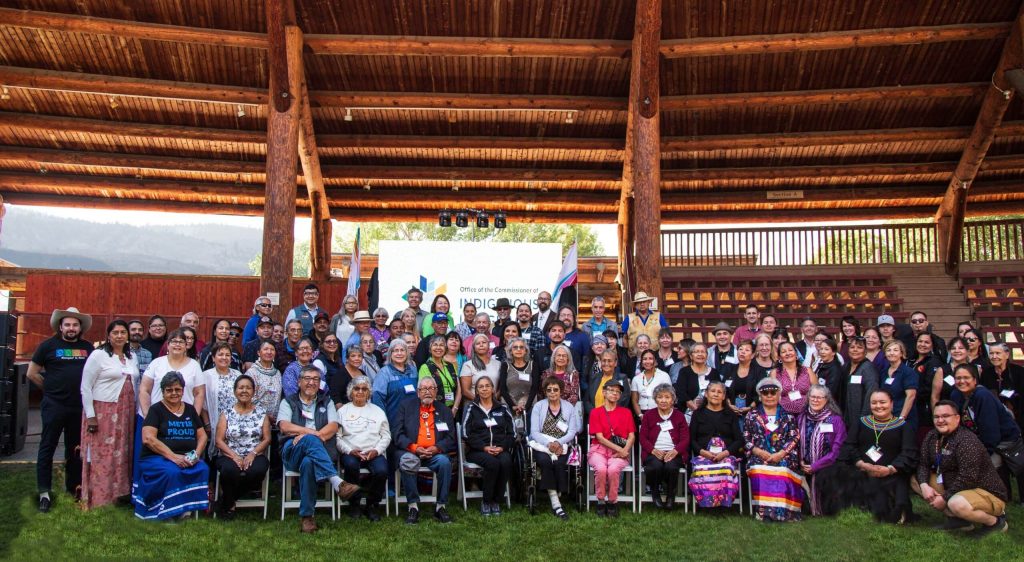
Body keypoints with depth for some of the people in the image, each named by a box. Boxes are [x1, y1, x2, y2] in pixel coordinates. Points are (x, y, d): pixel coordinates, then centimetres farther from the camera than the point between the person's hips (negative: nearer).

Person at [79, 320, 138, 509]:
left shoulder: (132, 357, 12)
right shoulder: (98, 355, -5)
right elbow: (85, 387, -7)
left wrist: (135, 413, 10)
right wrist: (90, 416, -11)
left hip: (126, 414, 5)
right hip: (103, 413, -5)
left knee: (122, 456, 7)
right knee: (102, 457, -4)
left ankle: (119, 497, 14)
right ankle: (98, 500, 3)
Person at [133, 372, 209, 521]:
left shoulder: (190, 410, 17)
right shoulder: (156, 409, 3)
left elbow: (202, 436, 15)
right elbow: (148, 439, -10)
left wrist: (196, 454, -7)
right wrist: (173, 456, -19)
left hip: (187, 458, 4)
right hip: (156, 458, -4)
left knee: (203, 469, -28)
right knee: (172, 472, -36)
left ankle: (186, 508, -17)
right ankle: (173, 512, -18)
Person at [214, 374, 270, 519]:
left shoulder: (261, 413, 11)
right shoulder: (226, 413, 10)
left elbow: (266, 439, 5)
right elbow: (219, 440, 2)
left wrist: (253, 454, -13)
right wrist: (234, 456, -14)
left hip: (255, 456, 1)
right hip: (230, 456, -1)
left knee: (258, 470, -34)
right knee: (229, 469, -36)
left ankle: (227, 502, -6)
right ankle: (228, 503, -4)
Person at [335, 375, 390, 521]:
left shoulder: (377, 411, 19)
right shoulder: (343, 411, 14)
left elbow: (386, 436, 13)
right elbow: (337, 436, 3)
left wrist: (376, 450, -5)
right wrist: (350, 451, -12)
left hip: (374, 453, 1)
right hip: (351, 453, -1)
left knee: (381, 470, -30)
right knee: (351, 465, -35)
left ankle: (372, 506, -6)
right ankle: (354, 504, -14)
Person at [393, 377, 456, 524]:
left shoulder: (444, 410, 16)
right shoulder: (405, 406, 12)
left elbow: (451, 439, 8)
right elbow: (396, 434, 1)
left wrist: (436, 448, -12)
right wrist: (414, 447, -14)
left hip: (434, 453, 1)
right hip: (410, 451, -1)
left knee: (445, 462, -30)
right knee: (408, 461, -34)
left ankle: (440, 506, -15)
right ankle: (413, 506, -20)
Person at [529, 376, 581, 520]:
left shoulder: (569, 407, 13)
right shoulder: (538, 406, 9)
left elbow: (572, 431, 2)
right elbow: (534, 432, -1)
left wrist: (559, 443, -16)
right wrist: (549, 443, -18)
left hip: (562, 446, 1)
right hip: (542, 445, -1)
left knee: (559, 463, -31)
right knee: (545, 461, -32)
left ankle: (556, 499, -16)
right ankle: (555, 503, -29)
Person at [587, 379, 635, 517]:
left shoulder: (626, 412, 14)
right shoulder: (596, 412, 7)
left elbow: (632, 436, 7)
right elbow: (599, 437, -2)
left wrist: (624, 451, -12)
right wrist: (619, 449, -12)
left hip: (620, 452, 1)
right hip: (599, 449, -1)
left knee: (613, 469, -32)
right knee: (601, 469, -33)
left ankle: (612, 503, -11)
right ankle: (601, 502, -13)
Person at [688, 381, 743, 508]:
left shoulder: (731, 414, 22)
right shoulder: (698, 413, 20)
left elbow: (739, 440, 11)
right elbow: (691, 438, 11)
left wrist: (725, 453, -7)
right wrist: (702, 452, -9)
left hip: (726, 454, 0)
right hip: (703, 455, 0)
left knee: (726, 469, -38)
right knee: (701, 470, -37)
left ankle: (723, 502, -27)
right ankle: (705, 502, -27)